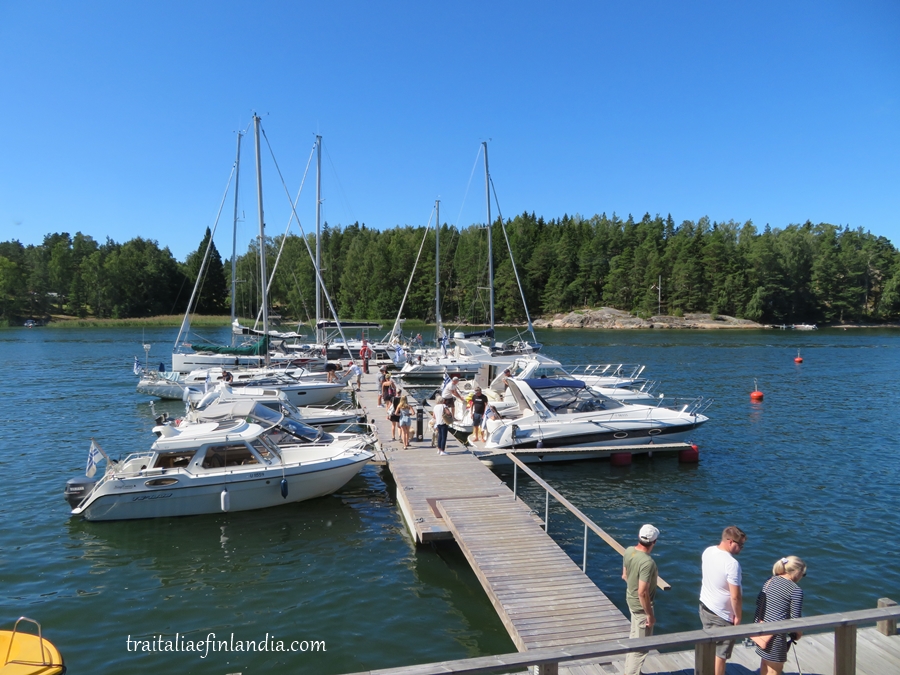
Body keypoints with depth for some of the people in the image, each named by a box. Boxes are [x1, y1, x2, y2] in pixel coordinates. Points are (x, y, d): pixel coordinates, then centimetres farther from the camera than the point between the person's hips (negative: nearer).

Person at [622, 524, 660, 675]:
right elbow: (642, 592, -29)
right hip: (641, 605, -9)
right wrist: (650, 614, -18)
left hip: (631, 599, 9)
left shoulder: (628, 551, -7)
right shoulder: (647, 563, -31)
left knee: (634, 637, 25)